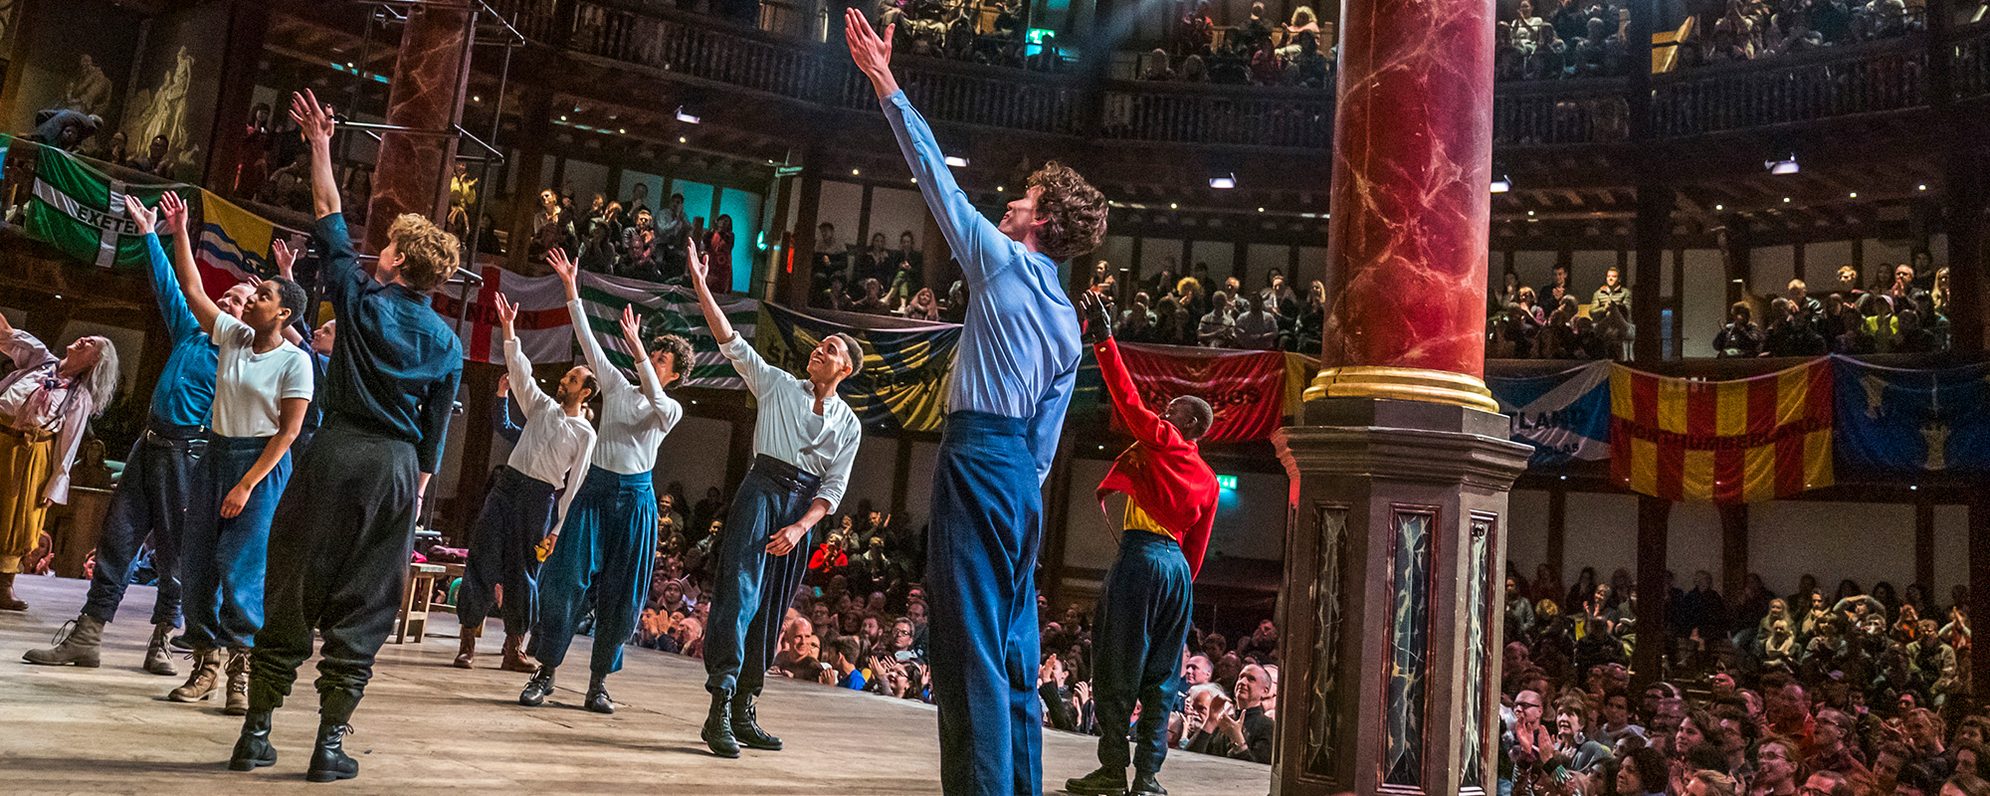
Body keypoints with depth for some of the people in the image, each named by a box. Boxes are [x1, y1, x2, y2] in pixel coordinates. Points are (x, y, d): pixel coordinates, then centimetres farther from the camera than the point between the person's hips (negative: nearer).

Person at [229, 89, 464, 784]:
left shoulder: (362, 299, 1)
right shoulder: (447, 342, 5)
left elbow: (330, 218, 12)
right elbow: (435, 432, 8)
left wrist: (320, 146, 21)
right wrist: (416, 490, 17)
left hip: (336, 453, -1)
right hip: (397, 468, 1)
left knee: (290, 596, 8)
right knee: (362, 609, 6)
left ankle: (256, 733, 13)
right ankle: (331, 742, 7)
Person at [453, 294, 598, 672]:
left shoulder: (586, 434, 0)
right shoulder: (542, 406, 11)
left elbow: (574, 485, -3)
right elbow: (520, 370, 5)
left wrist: (558, 529, -7)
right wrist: (509, 328, -4)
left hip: (541, 499, -3)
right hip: (507, 485, 3)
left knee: (523, 572, 2)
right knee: (482, 559, -3)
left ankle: (514, 648, 11)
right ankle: (468, 639, 3)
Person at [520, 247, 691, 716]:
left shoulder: (671, 410, 3)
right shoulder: (617, 387, 10)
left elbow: (657, 404, -22)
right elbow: (588, 341, 4)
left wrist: (638, 350, -30)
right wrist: (571, 290, -3)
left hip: (635, 498, -1)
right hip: (595, 489, 2)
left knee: (620, 594, 1)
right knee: (566, 579, -8)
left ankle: (599, 682, 10)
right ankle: (545, 672, 0)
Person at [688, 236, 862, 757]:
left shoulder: (848, 425, 10)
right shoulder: (777, 385, 9)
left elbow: (834, 488, 5)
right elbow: (731, 343, 3)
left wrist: (800, 528, -10)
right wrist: (700, 285, -3)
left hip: (803, 508, 3)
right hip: (762, 492, -3)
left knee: (772, 607, 6)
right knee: (739, 593, -15)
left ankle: (743, 712, 13)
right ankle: (719, 709, -17)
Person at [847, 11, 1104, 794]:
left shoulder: (1004, 261, 0)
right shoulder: (1068, 323, 20)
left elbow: (937, 175, 2)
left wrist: (884, 81, 7)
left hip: (979, 457, -8)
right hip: (1023, 474, 8)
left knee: (970, 639, -11)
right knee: (1012, 644, 9)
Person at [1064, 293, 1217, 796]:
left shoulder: (1161, 440, 0)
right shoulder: (1209, 480, 19)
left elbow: (1128, 398, -8)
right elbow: (1197, 546, 18)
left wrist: (1104, 340, -6)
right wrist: (1182, 582, 22)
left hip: (1141, 553, -7)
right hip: (1178, 565, 7)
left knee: (1117, 665, -4)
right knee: (1161, 674, 7)